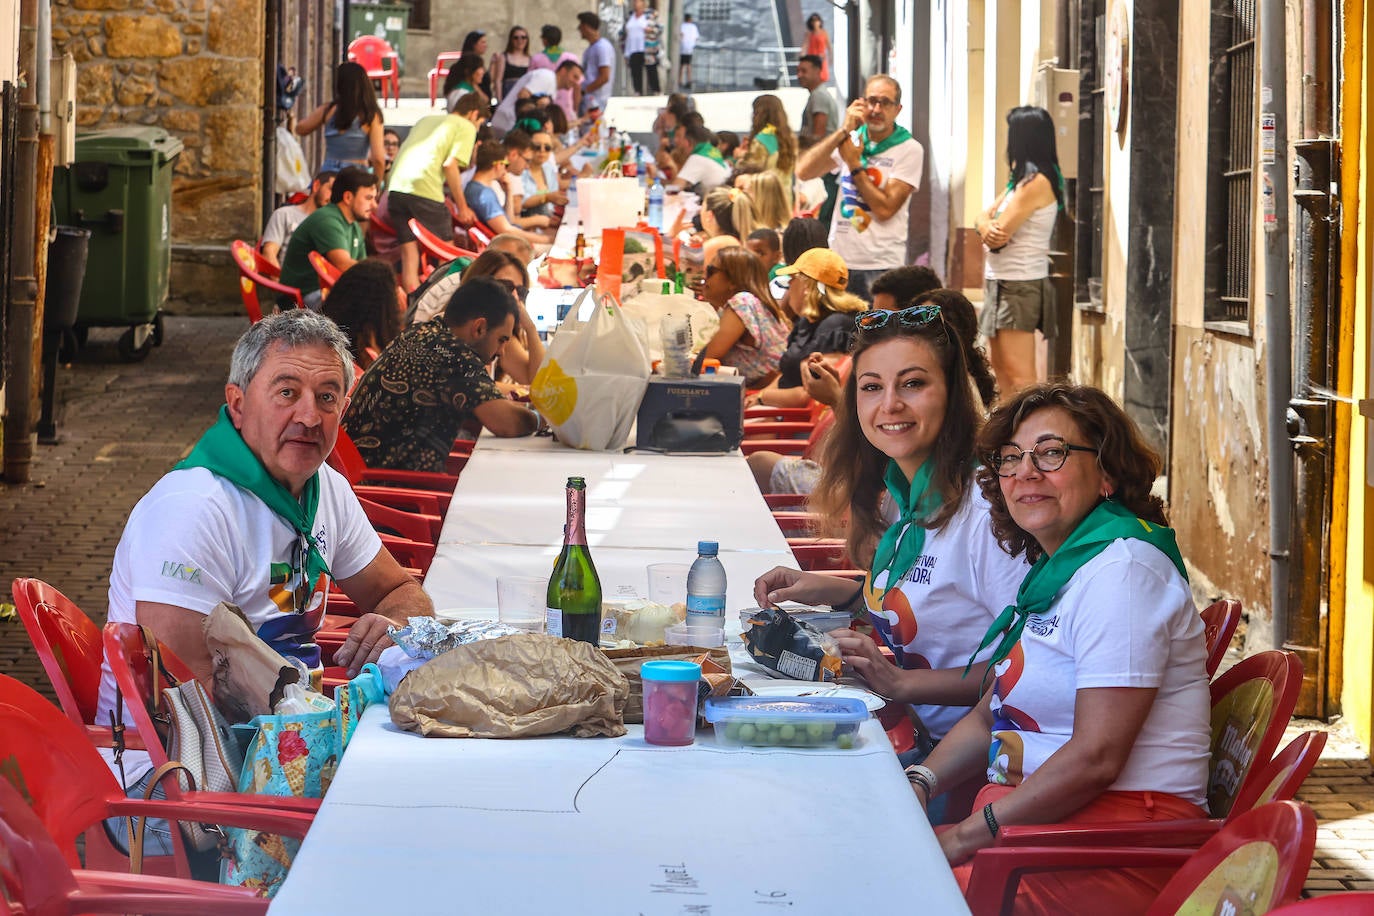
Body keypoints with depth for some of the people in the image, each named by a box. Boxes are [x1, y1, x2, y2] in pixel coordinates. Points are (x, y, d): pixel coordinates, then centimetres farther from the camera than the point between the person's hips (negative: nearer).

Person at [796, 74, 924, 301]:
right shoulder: (850, 139, 9)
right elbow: (803, 172, -5)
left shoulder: (909, 150, -4)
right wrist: (843, 131, -10)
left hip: (882, 266, -4)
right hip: (838, 260, 4)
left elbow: (885, 209, -13)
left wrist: (854, 164, -9)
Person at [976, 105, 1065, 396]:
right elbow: (984, 217, 10)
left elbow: (998, 237, -19)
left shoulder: (1036, 183, -16)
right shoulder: (1021, 179, 15)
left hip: (1020, 286, -10)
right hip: (1003, 283, 10)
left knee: (1019, 377, -14)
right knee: (1002, 371, 15)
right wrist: (986, 225, -12)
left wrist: (988, 228, 2)